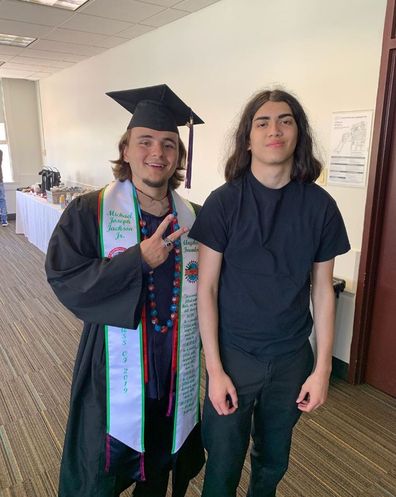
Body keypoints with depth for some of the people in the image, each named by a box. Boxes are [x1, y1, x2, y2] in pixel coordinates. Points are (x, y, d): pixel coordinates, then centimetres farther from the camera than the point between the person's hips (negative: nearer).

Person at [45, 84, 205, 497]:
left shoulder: (193, 218, -1)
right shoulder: (89, 212, -11)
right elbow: (64, 278, -18)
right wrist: (139, 259, -25)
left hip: (175, 371, 3)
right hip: (116, 370, -3)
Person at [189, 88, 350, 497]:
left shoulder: (319, 205, -4)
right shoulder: (223, 202, -10)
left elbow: (322, 290, 1)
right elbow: (206, 288, -9)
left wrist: (323, 368, 0)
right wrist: (214, 369, -10)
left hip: (292, 359, 3)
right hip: (233, 355, -2)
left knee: (273, 462, 22)